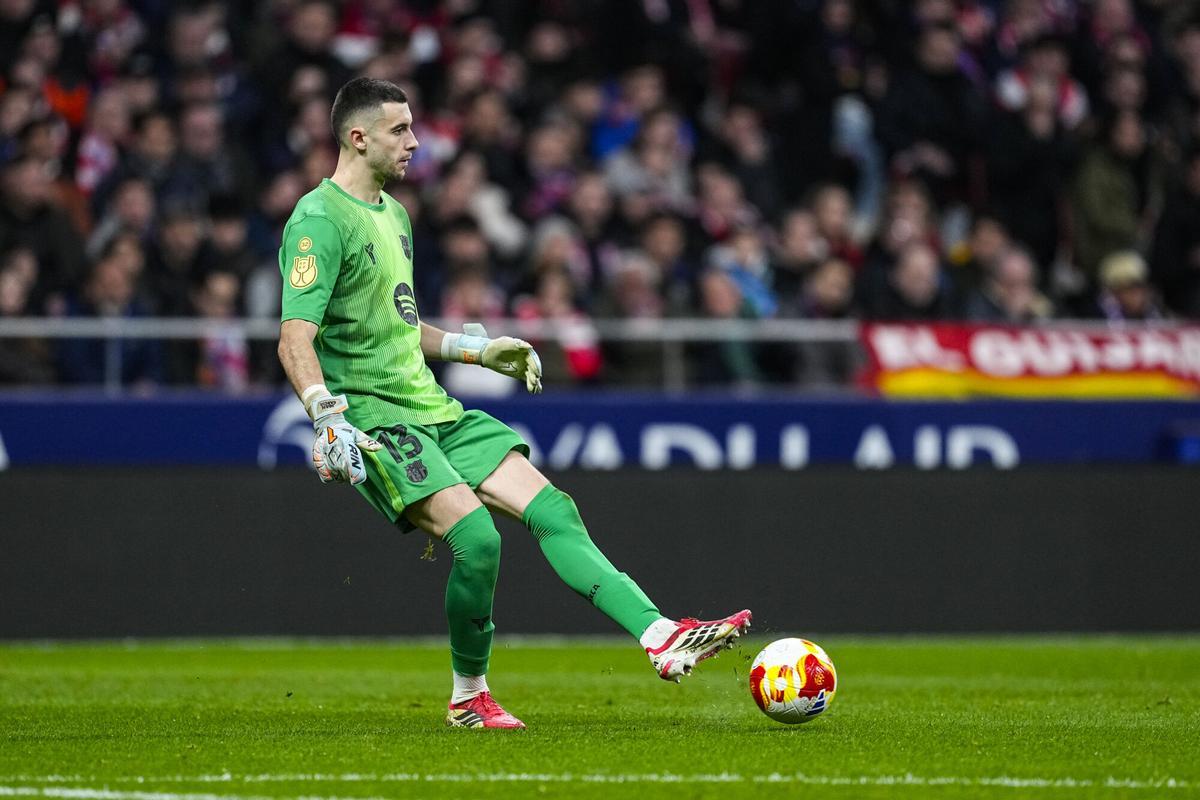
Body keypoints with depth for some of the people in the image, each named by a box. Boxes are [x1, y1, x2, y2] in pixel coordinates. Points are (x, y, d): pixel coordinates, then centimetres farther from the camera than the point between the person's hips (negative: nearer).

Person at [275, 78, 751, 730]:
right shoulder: (319, 220, -12)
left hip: (432, 408, 9)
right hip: (373, 420, -9)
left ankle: (659, 635, -10)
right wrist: (329, 421, -34)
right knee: (476, 537, -22)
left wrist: (478, 349, 26)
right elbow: (295, 339, -21)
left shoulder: (392, 214, 18)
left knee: (552, 509, -4)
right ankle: (468, 696, -2)